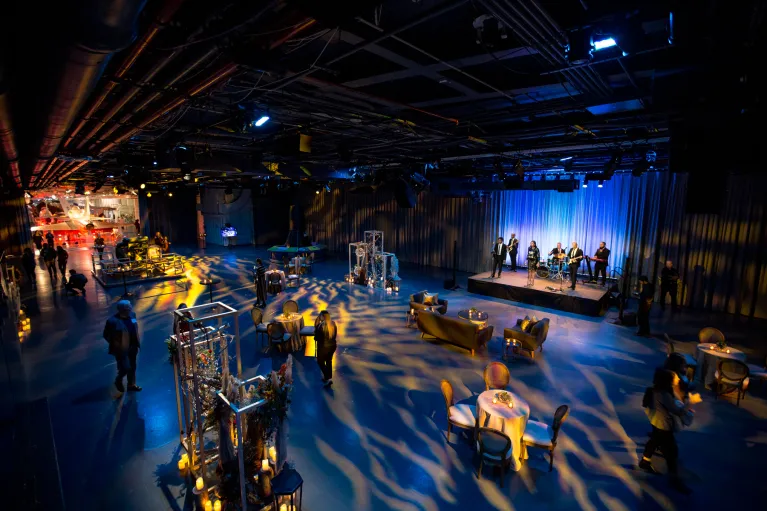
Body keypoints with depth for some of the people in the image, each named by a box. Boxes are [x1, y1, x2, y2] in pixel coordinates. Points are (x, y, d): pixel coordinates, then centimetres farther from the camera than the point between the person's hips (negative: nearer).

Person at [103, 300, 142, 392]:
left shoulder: (132, 315, -6)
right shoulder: (113, 321, -23)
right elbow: (106, 335, -11)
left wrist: (137, 343, 9)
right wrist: (115, 345, -10)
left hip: (132, 347, 6)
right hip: (121, 349, -6)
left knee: (132, 367, 17)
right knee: (125, 368, 2)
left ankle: (131, 385, 36)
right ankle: (118, 381, 34)